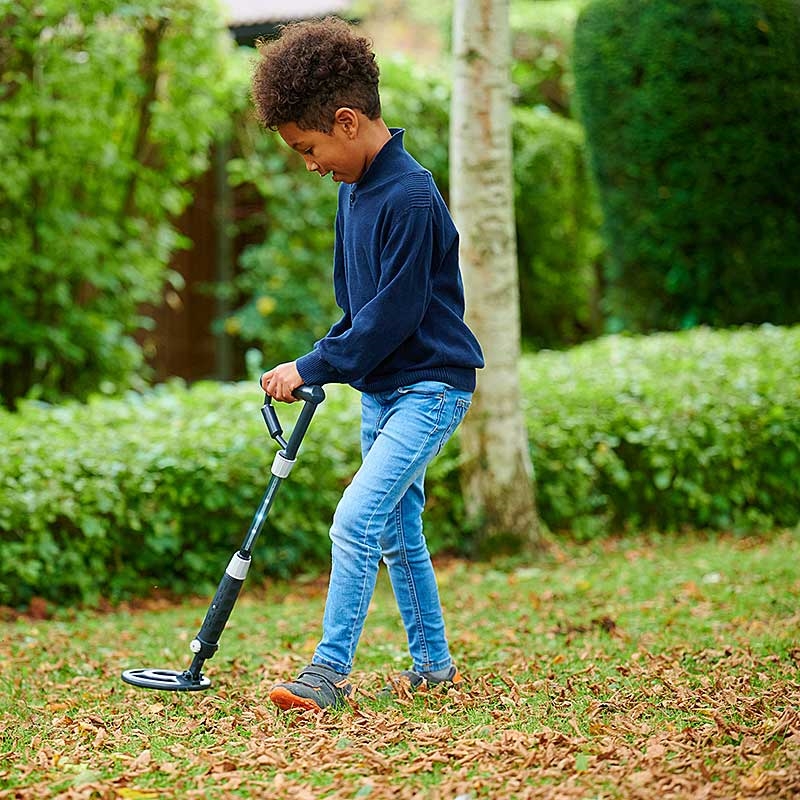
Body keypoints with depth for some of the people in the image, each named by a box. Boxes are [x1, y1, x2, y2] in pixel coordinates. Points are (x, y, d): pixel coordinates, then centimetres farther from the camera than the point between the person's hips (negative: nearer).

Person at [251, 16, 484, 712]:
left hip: (430, 386, -10)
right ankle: (433, 664, 25)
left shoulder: (411, 198, -21)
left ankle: (328, 672, -13)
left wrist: (311, 368, -15)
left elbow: (394, 314, -21)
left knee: (356, 522, -17)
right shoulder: (353, 189, 9)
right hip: (380, 387, 10)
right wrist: (331, 360, 5)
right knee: (397, 534, 14)